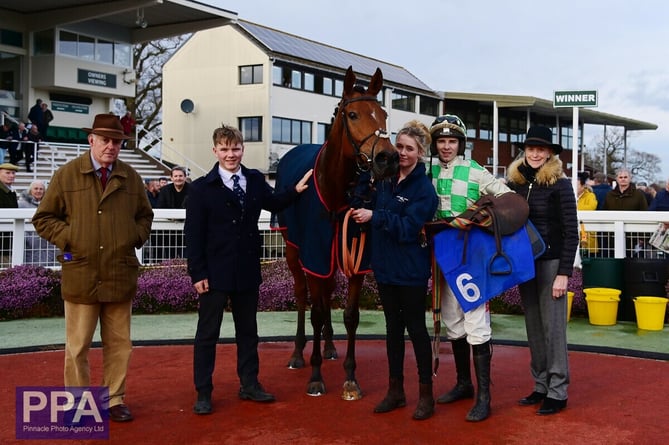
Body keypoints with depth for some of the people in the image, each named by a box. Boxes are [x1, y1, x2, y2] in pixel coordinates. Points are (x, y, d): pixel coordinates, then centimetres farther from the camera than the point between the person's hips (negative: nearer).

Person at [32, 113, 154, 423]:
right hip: (80, 275, -2)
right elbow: (44, 218, 5)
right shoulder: (66, 175, 1)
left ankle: (115, 400, 22)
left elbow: (145, 215, 22)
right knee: (78, 346, 5)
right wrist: (68, 238, -7)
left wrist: (136, 236, 4)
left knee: (119, 344, 10)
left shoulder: (131, 178, 10)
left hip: (121, 275, 3)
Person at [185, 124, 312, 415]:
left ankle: (249, 385, 29)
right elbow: (193, 234, -9)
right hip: (215, 272, -4)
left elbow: (274, 204, 22)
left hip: (248, 271, 4)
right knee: (207, 333, 5)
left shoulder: (256, 180, 4)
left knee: (248, 330, 15)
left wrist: (296, 191, 6)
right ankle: (203, 393, 15)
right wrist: (197, 274, -13)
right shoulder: (202, 187, -8)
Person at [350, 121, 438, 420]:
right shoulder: (385, 180, 6)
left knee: (415, 327, 2)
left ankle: (426, 394, 14)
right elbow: (375, 211, 14)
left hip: (411, 270, -6)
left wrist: (374, 216, -24)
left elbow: (408, 228, -20)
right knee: (393, 326, 13)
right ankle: (395, 390, 24)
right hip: (385, 266, 6)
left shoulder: (424, 188, -12)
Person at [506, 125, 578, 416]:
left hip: (551, 262, -5)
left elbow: (571, 232, -10)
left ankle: (557, 392, 6)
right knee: (533, 327, 10)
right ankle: (541, 386, 20)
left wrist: (564, 273, -15)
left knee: (553, 326, -2)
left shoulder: (560, 184, -8)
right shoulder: (515, 183, 5)